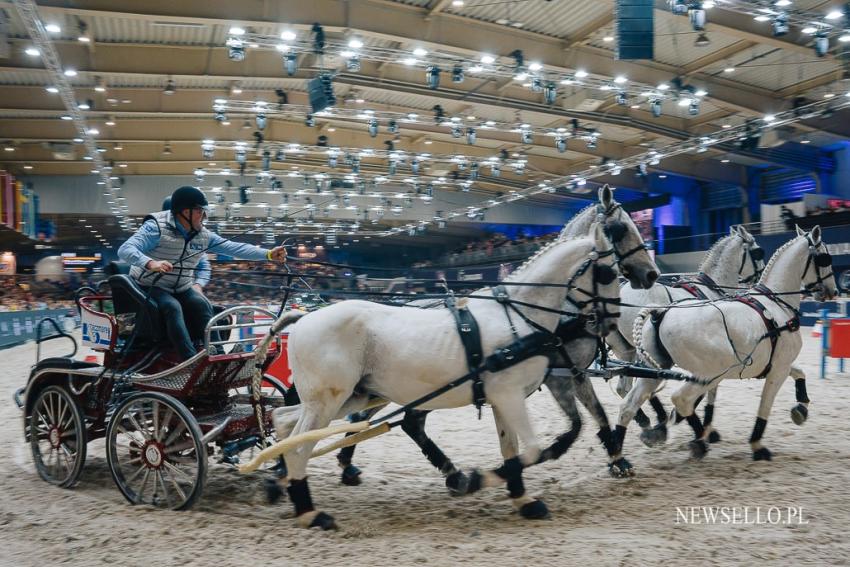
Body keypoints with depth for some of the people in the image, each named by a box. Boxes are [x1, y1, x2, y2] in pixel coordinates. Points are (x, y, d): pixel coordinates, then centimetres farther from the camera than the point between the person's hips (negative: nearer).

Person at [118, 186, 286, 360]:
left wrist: (268, 254, -14)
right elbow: (125, 250, -29)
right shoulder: (157, 227, -19)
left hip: (182, 289, 5)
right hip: (150, 287, -5)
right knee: (173, 307, -34)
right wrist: (150, 263, -47)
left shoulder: (203, 235, 0)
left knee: (203, 305, -23)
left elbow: (235, 248, 0)